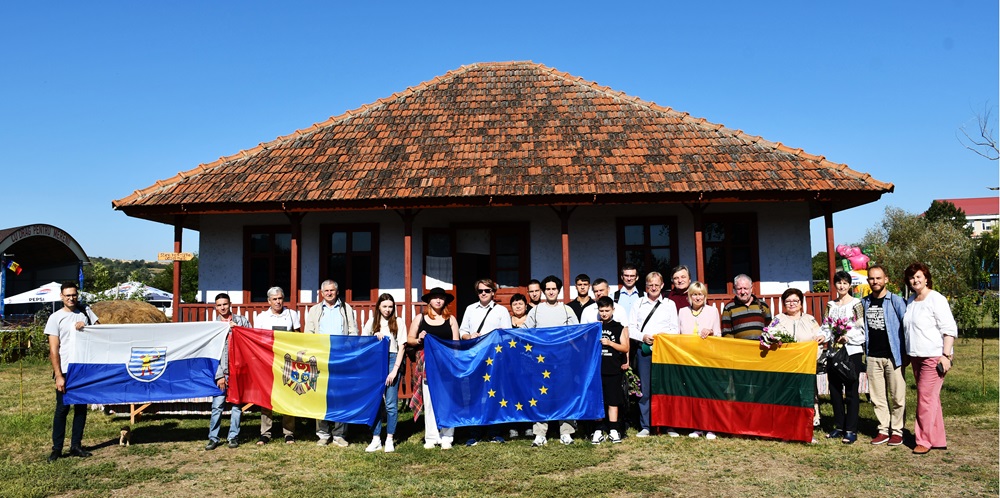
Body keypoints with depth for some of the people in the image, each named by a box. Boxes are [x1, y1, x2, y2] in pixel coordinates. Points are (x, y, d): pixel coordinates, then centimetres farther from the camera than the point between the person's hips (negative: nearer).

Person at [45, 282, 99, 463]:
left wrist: (85, 327, -12)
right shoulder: (56, 318, -2)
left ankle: (76, 446, 18)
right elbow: (53, 350, -5)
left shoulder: (85, 311, 6)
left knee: (81, 408, 9)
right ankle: (56, 448, 9)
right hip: (65, 371, -3)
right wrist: (59, 376, -11)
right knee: (62, 409, 0)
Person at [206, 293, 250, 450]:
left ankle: (234, 436, 13)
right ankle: (213, 438, 6)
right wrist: (220, 375, -2)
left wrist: (237, 329, -6)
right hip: (221, 371, 0)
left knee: (236, 404, 3)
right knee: (217, 405, -4)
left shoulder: (241, 321, 9)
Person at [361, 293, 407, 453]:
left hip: (392, 360, -2)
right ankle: (376, 439, 9)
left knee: (391, 403, -2)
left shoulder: (398, 322, 3)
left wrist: (395, 370, -9)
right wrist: (375, 337, -8)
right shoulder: (372, 322, 10)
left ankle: (389, 439, 6)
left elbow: (401, 347, -1)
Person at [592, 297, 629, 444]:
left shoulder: (620, 328, 5)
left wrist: (610, 343, -12)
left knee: (613, 401, 3)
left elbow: (625, 348, 0)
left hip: (613, 370, -1)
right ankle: (599, 431, 10)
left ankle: (613, 430, 11)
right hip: (596, 369, 1)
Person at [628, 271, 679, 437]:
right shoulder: (638, 304, 12)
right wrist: (643, 336, -8)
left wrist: (665, 334, -10)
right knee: (644, 389, 0)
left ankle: (669, 425, 8)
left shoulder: (670, 304, 12)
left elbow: (675, 329, 9)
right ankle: (645, 426, 7)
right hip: (643, 349, 0)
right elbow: (630, 328, 9)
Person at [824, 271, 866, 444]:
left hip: (852, 351, -5)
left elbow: (861, 328, -8)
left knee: (851, 391, -2)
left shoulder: (856, 303, -2)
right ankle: (839, 427, 20)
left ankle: (851, 430, 3)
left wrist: (847, 337, -22)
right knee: (835, 390, 9)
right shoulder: (831, 305, 13)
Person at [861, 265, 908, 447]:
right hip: (873, 357, 4)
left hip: (893, 356, -4)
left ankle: (897, 430, 13)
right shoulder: (864, 303, 9)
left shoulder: (896, 301, -4)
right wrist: (865, 350, 11)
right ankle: (883, 430, 17)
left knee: (897, 397, 1)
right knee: (877, 397, 8)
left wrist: (906, 353, -6)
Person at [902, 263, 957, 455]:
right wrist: (907, 354, 19)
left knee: (926, 398, -6)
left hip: (934, 357, -7)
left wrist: (946, 355, -18)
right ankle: (938, 439, 20)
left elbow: (950, 329, -13)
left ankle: (925, 440, 3)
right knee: (930, 398, 12)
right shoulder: (911, 300, 12)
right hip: (916, 357, 7)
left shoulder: (936, 299, -10)